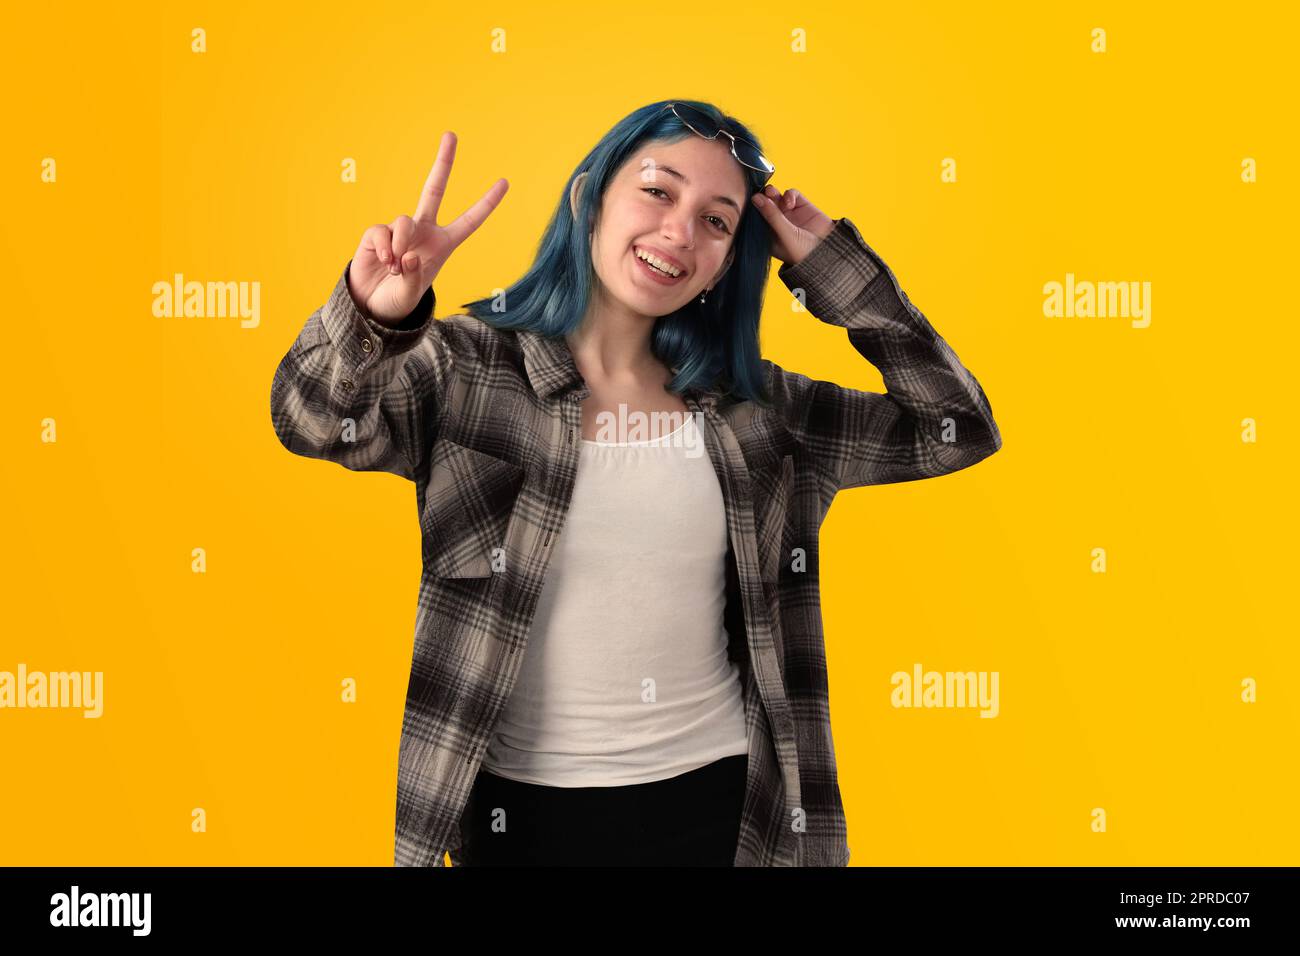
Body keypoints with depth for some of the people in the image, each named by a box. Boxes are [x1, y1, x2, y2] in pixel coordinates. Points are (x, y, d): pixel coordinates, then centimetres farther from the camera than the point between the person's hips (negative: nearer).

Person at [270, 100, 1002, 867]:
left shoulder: (751, 407, 2)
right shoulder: (472, 368, -7)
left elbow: (958, 428, 4)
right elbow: (316, 417, -22)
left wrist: (835, 265, -2)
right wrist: (373, 316, -43)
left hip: (719, 797, 3)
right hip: (527, 807, -2)